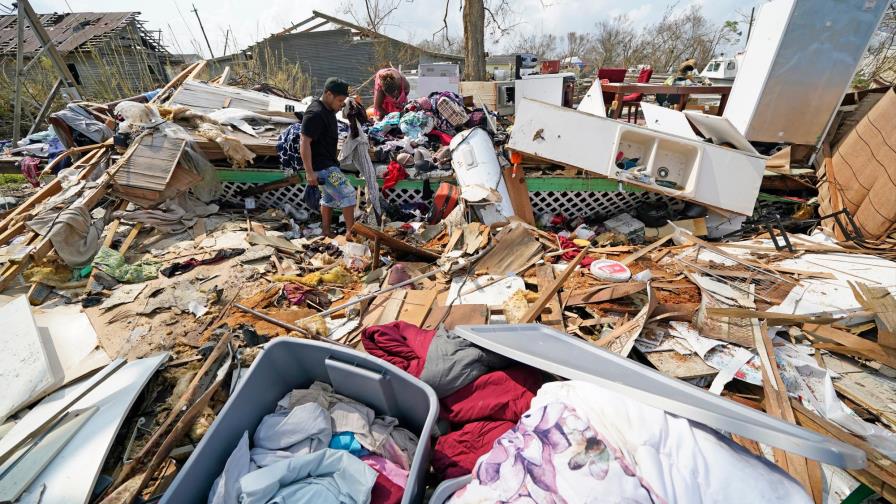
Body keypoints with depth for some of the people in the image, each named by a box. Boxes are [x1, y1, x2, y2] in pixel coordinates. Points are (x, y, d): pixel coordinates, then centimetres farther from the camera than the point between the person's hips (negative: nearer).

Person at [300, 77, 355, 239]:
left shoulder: (328, 110, 9)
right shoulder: (315, 114, -22)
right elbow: (304, 143, -25)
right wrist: (310, 172, -27)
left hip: (328, 163, 10)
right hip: (321, 166, -10)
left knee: (329, 197, 18)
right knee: (348, 194, -10)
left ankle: (326, 231, 31)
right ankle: (351, 231, 0)